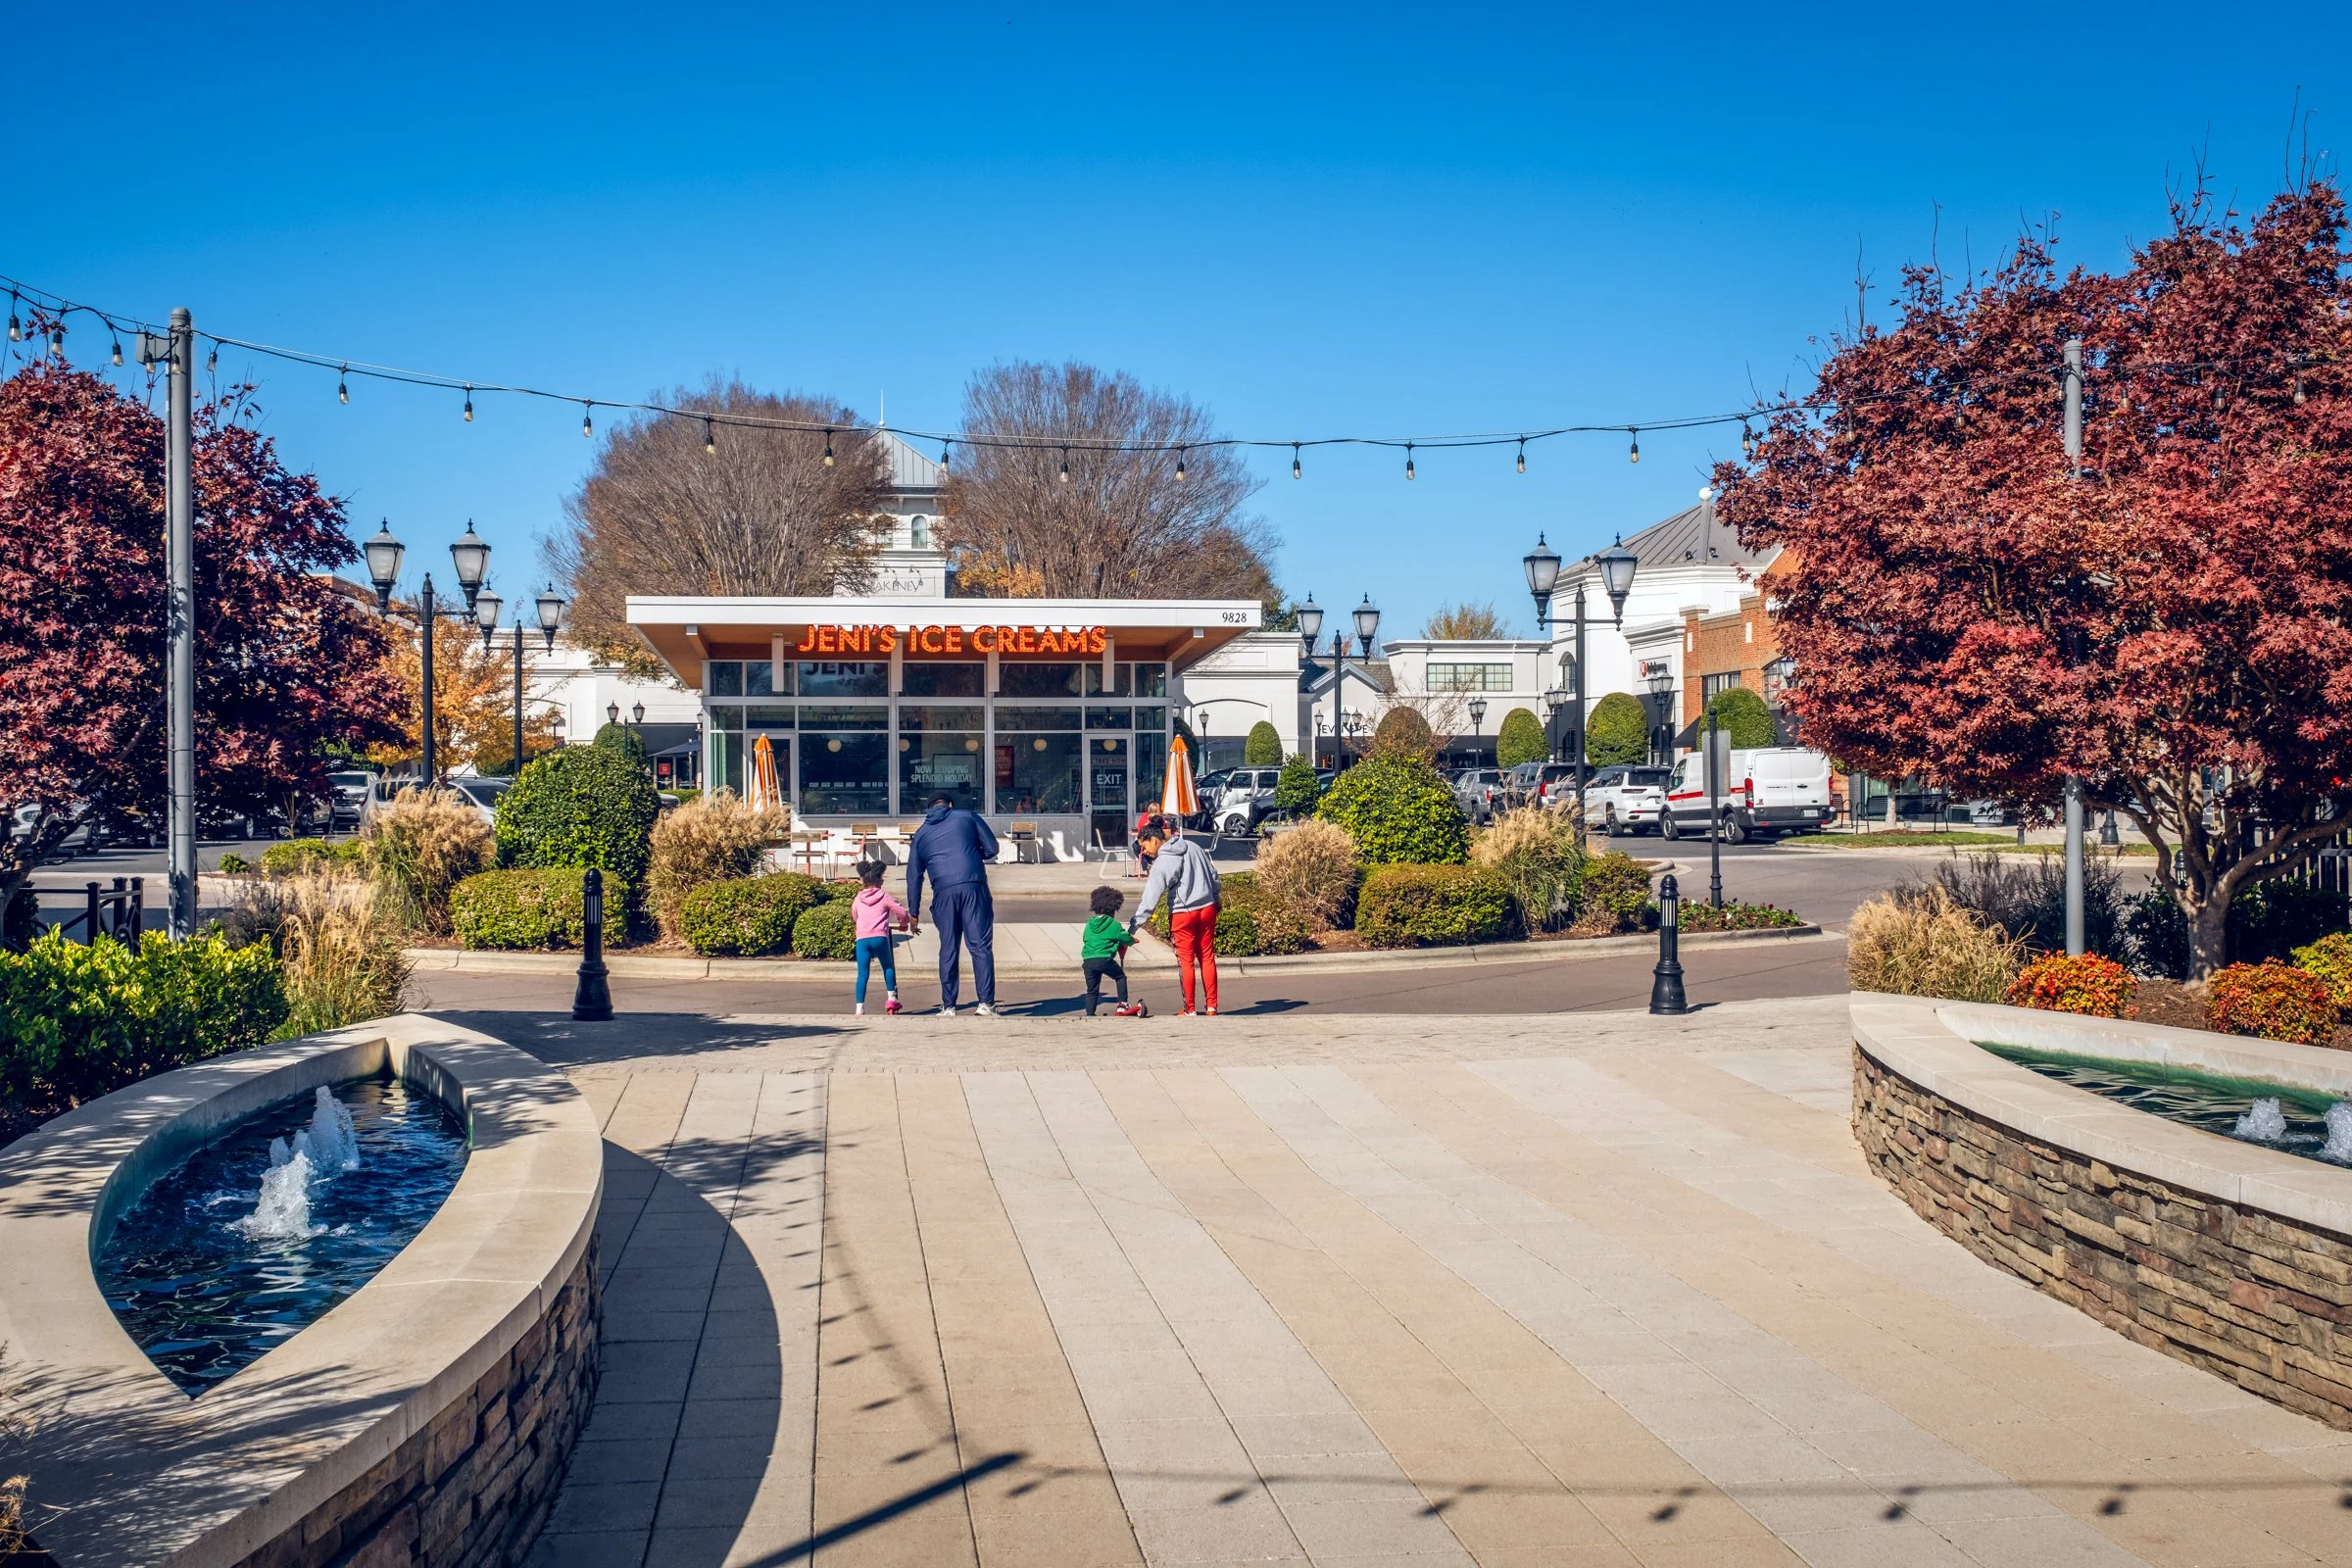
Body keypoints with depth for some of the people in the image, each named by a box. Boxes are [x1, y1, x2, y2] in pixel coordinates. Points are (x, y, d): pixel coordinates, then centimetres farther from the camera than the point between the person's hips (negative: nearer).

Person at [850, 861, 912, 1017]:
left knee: (862, 974, 0)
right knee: (888, 967, 20)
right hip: (879, 937, -2)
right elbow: (902, 913, 7)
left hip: (861, 939, 2)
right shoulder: (884, 896, 7)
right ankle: (891, 1000, 18)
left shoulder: (857, 900, 16)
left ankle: (860, 1008, -8)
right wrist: (905, 923, 29)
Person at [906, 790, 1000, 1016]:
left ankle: (948, 1006, 10)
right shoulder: (967, 817, 13)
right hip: (973, 887, -2)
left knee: (948, 950, 9)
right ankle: (986, 1002, -7)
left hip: (943, 894, 2)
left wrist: (913, 912, 23)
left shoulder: (920, 834, 20)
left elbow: (913, 877, 19)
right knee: (981, 946, -1)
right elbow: (992, 848, 10)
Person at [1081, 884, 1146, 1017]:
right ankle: (1122, 1005, 14)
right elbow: (1127, 939, 6)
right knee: (1120, 977, 19)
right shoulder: (1114, 925, 2)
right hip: (1105, 959, -4)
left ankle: (1089, 1014, 3)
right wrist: (1132, 940, 32)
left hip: (1087, 960, 4)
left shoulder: (1089, 925, 17)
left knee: (1092, 989, 10)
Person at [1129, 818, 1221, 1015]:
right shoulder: (1193, 847, 3)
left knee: (1186, 962, 5)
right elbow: (1213, 875, 12)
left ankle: (1189, 1010, 10)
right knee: (1207, 958, 12)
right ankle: (1211, 1007, 16)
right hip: (1207, 909, 6)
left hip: (1182, 914, -6)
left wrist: (1133, 927, -17)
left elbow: (1150, 899, -19)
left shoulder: (1161, 863, -16)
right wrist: (1216, 899, 26)